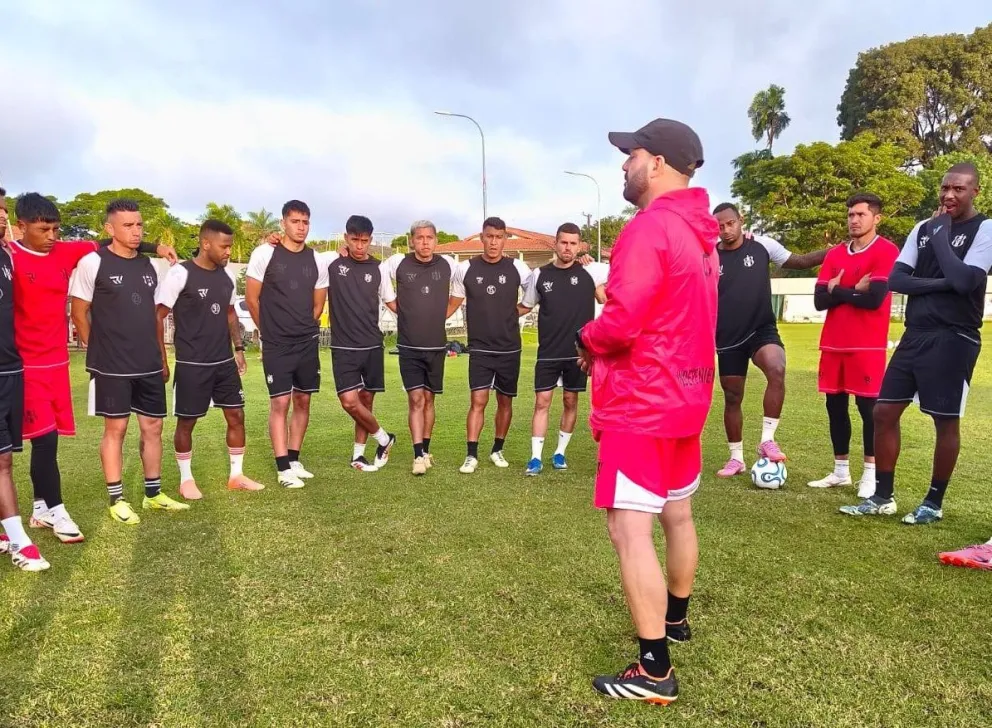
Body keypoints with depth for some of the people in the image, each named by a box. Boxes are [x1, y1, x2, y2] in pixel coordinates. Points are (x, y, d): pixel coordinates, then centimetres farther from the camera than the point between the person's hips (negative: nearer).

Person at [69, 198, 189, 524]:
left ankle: (154, 494, 22)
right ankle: (117, 500, 14)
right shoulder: (93, 262, -8)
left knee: (153, 427, 9)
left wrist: (161, 358, 15)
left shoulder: (148, 265, 10)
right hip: (111, 367, -5)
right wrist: (100, 351, -1)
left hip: (149, 365, 5)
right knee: (115, 428, 2)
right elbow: (79, 314, -4)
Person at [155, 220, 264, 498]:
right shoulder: (180, 274, -13)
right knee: (186, 422, 6)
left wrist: (239, 348, 12)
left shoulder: (226, 276, 6)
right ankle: (186, 479, 22)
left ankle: (236, 475, 20)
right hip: (191, 364, -6)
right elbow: (158, 317, -9)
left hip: (225, 362, 6)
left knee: (236, 415, 7)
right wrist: (161, 361, -10)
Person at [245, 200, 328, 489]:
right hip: (276, 346, -4)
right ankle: (283, 469, 3)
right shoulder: (264, 254, -7)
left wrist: (303, 330, 11)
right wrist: (270, 331, 5)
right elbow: (252, 299, -2)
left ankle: (294, 460, 22)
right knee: (279, 403, -4)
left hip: (308, 344, 4)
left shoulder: (317, 261, 5)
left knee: (302, 401, 9)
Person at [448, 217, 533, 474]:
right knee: (478, 401, -8)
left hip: (509, 349, 2)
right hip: (479, 349, -1)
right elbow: (453, 303, 6)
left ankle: (497, 450, 26)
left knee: (505, 401, 11)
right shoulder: (465, 268, -3)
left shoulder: (517, 268, -4)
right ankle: (471, 455, -1)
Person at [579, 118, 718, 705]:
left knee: (630, 530, -5)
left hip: (641, 403, -10)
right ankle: (676, 616, 42)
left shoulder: (649, 227, -18)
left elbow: (621, 322, -26)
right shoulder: (700, 233, 12)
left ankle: (654, 671, 2)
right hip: (685, 396, 10)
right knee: (677, 514, 22)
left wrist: (587, 338, -4)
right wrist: (605, 338, 8)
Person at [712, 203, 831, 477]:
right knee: (732, 397, 8)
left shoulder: (762, 245, -2)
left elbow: (800, 261, 6)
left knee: (776, 370, -31)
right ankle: (736, 458, 25)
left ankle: (767, 440, -16)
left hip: (762, 330, -1)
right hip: (728, 339, 1)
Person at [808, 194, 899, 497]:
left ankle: (870, 475, 11)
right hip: (833, 343, 6)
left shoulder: (887, 251, -5)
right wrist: (854, 290, -11)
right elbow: (819, 300, 3)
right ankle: (840, 471, 21)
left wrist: (837, 290, -5)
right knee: (835, 406, 9)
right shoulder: (835, 254, 12)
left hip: (867, 345, -6)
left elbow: (875, 299, -17)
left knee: (867, 406, -1)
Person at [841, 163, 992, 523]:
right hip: (915, 334, 6)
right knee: (884, 411, 4)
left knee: (946, 421, 3)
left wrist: (941, 235, -9)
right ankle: (882, 497, 15)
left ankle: (934, 503, 18)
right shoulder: (923, 228, 11)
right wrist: (940, 283, -13)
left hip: (953, 339, -6)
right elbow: (896, 279, 2)